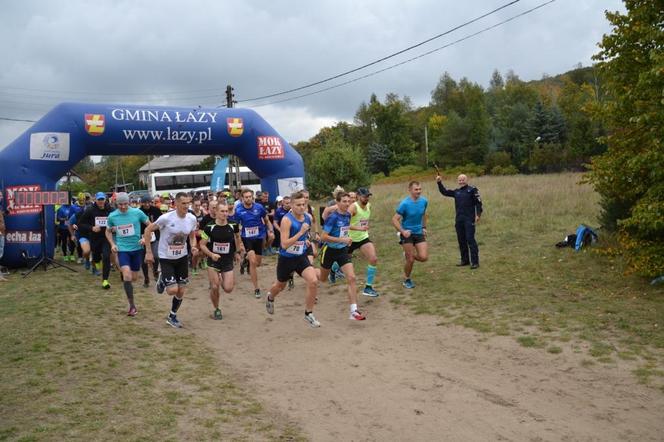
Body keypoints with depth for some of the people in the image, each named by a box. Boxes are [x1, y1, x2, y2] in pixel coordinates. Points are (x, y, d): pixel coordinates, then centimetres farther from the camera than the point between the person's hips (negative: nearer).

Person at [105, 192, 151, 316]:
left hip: (137, 248, 1)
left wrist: (145, 238, -11)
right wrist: (112, 244, -2)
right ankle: (132, 305, -8)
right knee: (127, 275, -18)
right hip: (122, 249, -1)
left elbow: (150, 225, 3)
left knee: (134, 278, 11)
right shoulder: (112, 216, -4)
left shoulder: (137, 212, -8)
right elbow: (108, 231, 13)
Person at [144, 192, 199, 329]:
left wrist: (194, 246, -12)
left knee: (181, 291, 7)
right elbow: (148, 230, -11)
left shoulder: (192, 219, -8)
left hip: (182, 257, 4)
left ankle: (172, 316, 29)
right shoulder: (166, 218, -22)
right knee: (173, 290, -13)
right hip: (166, 258, -4)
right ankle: (162, 280, 22)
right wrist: (148, 252, -11)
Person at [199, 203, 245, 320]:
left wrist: (237, 252, 14)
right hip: (213, 262, -1)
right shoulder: (209, 227, -10)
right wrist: (211, 254, -21)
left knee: (228, 289, -6)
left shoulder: (233, 226, -5)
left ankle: (223, 279, 30)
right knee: (214, 288, -3)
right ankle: (216, 310, 21)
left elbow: (237, 237, 17)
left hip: (228, 261, 1)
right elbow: (202, 245, -6)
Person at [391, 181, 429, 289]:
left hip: (419, 233, 5)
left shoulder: (424, 201, -2)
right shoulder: (404, 204, -17)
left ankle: (408, 255, 25)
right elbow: (394, 220, -16)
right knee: (410, 260, -3)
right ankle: (407, 280, 21)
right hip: (407, 233, -4)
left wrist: (424, 228, 16)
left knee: (424, 257, -7)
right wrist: (403, 231, -28)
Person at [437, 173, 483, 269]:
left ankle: (475, 262, -5)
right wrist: (439, 183, 3)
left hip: (469, 219, -6)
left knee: (470, 239, -9)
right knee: (461, 240, 11)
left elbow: (478, 202, -6)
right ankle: (465, 260, 22)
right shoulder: (456, 192, 15)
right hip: (459, 220, 6)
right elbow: (444, 192, 16)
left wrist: (478, 214, -15)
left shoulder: (472, 190, -2)